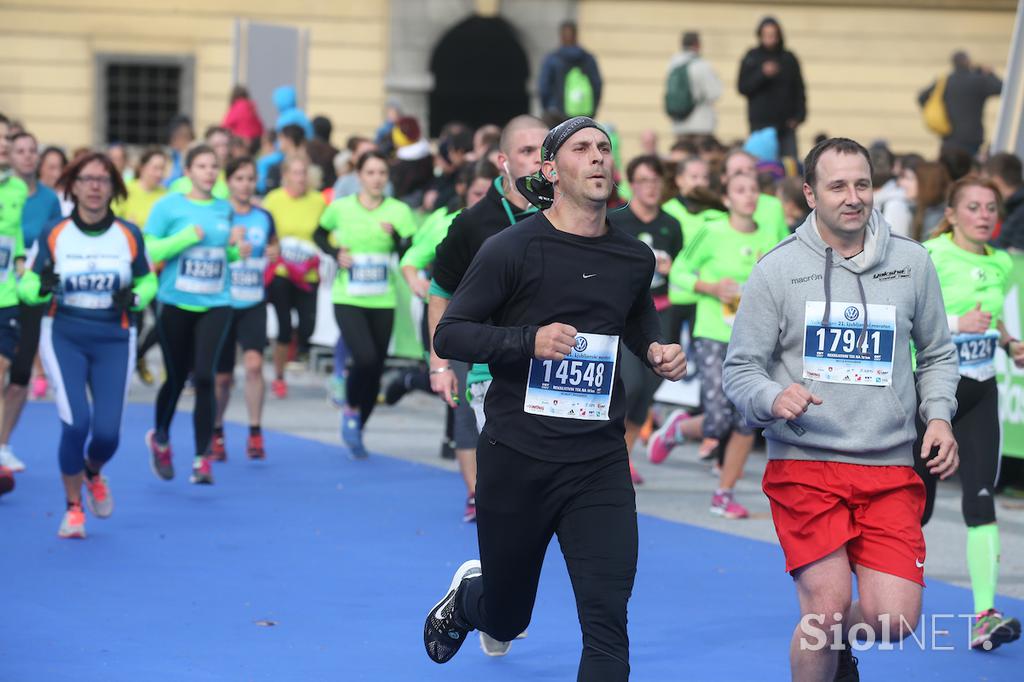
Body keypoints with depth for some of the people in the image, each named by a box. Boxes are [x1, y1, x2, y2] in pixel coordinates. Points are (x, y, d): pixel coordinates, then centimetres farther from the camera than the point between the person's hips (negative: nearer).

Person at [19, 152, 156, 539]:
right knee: (76, 423, -17)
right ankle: (73, 508, 4)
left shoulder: (129, 236, 0)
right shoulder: (53, 236, -3)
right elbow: (28, 286, 3)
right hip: (64, 336, -1)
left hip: (114, 341, 1)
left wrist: (134, 298, -10)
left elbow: (147, 281, 12)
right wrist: (41, 287, -20)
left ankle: (93, 472, 34)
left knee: (107, 432, -5)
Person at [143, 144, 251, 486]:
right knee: (176, 378, 9)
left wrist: (238, 247, -1)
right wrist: (188, 236, -18)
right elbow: (148, 250, -10)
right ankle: (160, 438, 37)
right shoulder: (169, 205, -4)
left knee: (204, 378, -12)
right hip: (176, 303, -2)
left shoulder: (224, 208, 8)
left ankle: (202, 458, -8)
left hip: (215, 305, 2)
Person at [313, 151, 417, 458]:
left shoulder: (399, 211, -3)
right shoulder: (341, 208, -2)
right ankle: (350, 409, 5)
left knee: (376, 369, 7)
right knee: (365, 358, -23)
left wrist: (395, 236, -28)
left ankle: (356, 432, 26)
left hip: (383, 301, 2)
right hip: (348, 300, -2)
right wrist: (335, 253, -2)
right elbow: (320, 234, 16)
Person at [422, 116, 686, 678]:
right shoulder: (511, 248, -8)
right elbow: (449, 335, -9)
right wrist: (529, 339, -23)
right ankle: (468, 594, 52)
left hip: (599, 463, 2)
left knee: (607, 621, -13)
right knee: (506, 620, 15)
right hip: (516, 458, -2)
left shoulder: (635, 258, 6)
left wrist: (656, 350, 6)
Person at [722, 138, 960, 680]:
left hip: (891, 468, 2)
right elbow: (739, 370, 1)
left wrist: (939, 416, 1)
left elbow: (937, 354, 18)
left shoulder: (911, 262, 6)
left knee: (893, 620, -7)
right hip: (803, 466, -2)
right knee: (827, 607, -12)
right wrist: (773, 398, -20)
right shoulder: (777, 269, -1)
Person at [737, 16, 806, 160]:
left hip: (786, 123, 1)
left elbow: (799, 89, 9)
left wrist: (799, 115, -2)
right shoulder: (751, 58, 4)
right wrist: (763, 74, -15)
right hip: (760, 123, -1)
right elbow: (743, 88, -2)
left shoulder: (789, 59, 8)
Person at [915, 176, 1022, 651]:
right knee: (916, 506, 5)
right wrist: (957, 322, -28)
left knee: (981, 499, -10)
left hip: (980, 394, 4)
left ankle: (985, 617, -15)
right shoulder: (931, 257, -11)